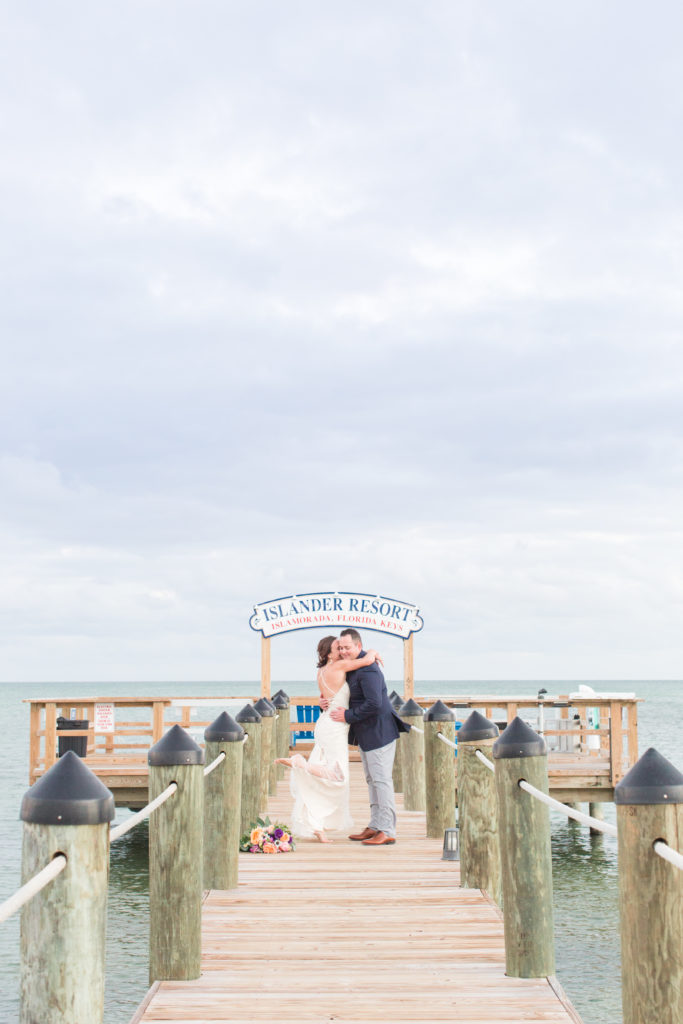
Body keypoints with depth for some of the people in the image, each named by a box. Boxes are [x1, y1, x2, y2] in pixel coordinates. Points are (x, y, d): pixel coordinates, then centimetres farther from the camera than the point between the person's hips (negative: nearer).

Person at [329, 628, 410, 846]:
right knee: (372, 779, 15)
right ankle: (375, 826, 22)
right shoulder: (350, 666, 11)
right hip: (365, 734, 11)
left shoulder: (367, 670, -21)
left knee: (381, 779, -8)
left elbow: (374, 704, -29)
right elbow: (346, 694, 25)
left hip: (379, 732, -11)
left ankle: (387, 831, -5)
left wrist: (347, 716, -20)